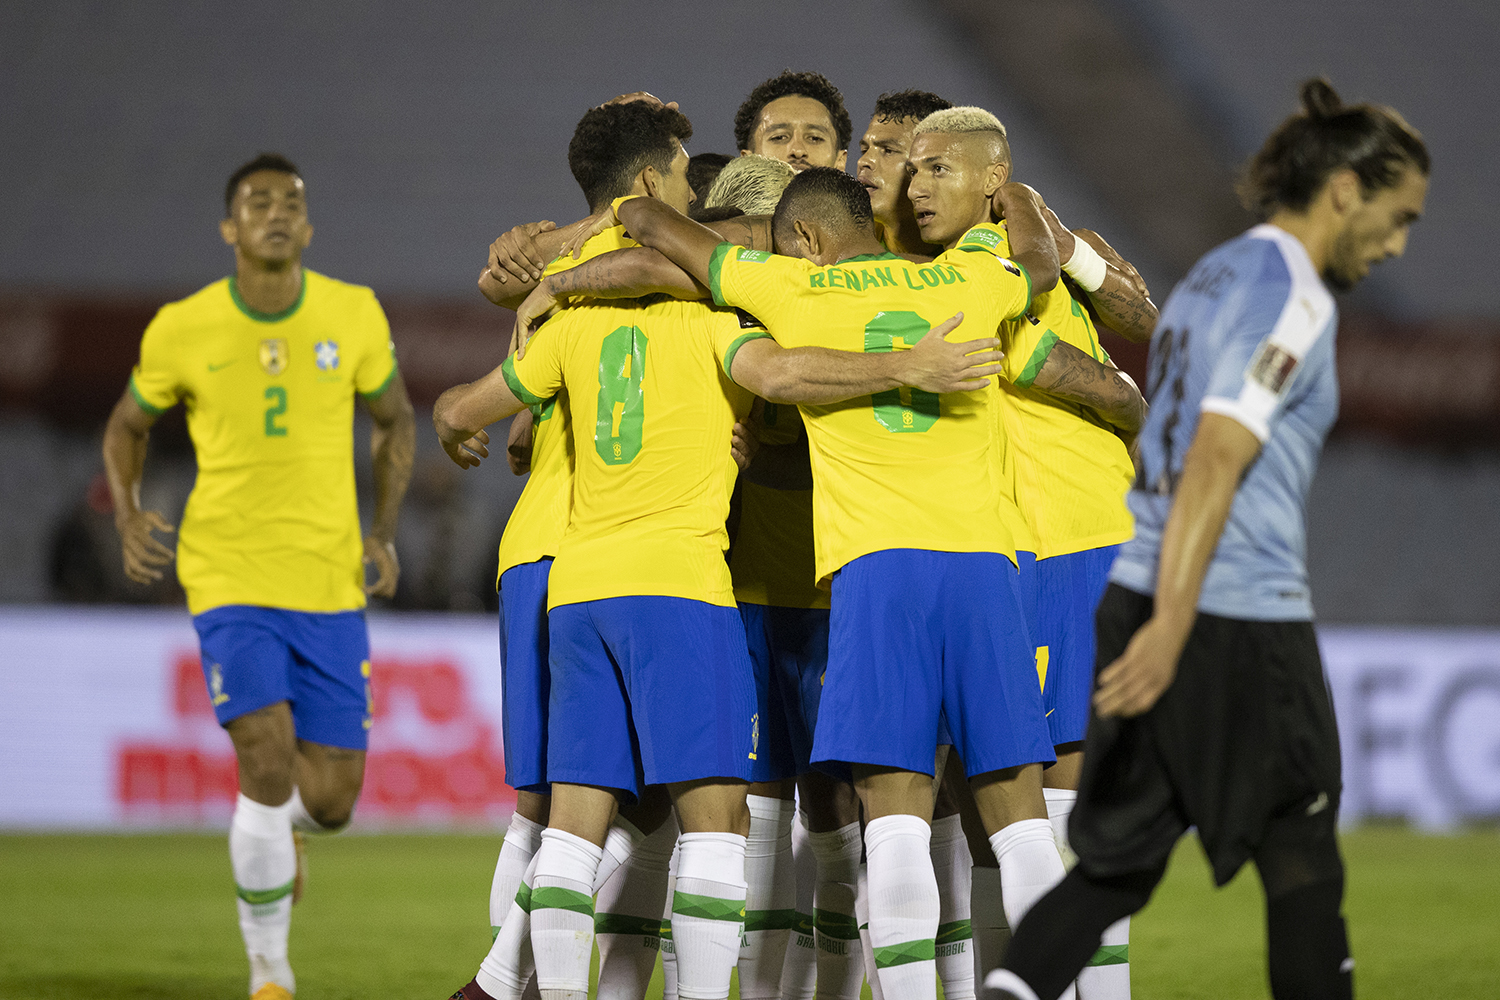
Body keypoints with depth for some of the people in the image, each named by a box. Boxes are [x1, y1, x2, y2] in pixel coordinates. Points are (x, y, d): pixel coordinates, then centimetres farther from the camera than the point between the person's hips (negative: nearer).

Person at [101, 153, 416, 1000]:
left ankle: (279, 827, 41)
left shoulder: (355, 315, -1)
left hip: (333, 586, 2)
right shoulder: (182, 331, -4)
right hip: (230, 580, -2)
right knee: (269, 763, -19)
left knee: (332, 798, 0)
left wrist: (385, 530, 4)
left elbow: (395, 420, 15)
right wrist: (129, 517, -4)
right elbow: (129, 426, 13)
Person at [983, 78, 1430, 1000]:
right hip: (1242, 621, -8)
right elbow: (1217, 462, -20)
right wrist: (1172, 630, -25)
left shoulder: (1212, 277, 17)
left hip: (1143, 599, 8)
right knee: (1303, 869, 6)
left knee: (1120, 864, 7)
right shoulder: (1295, 299, -11)